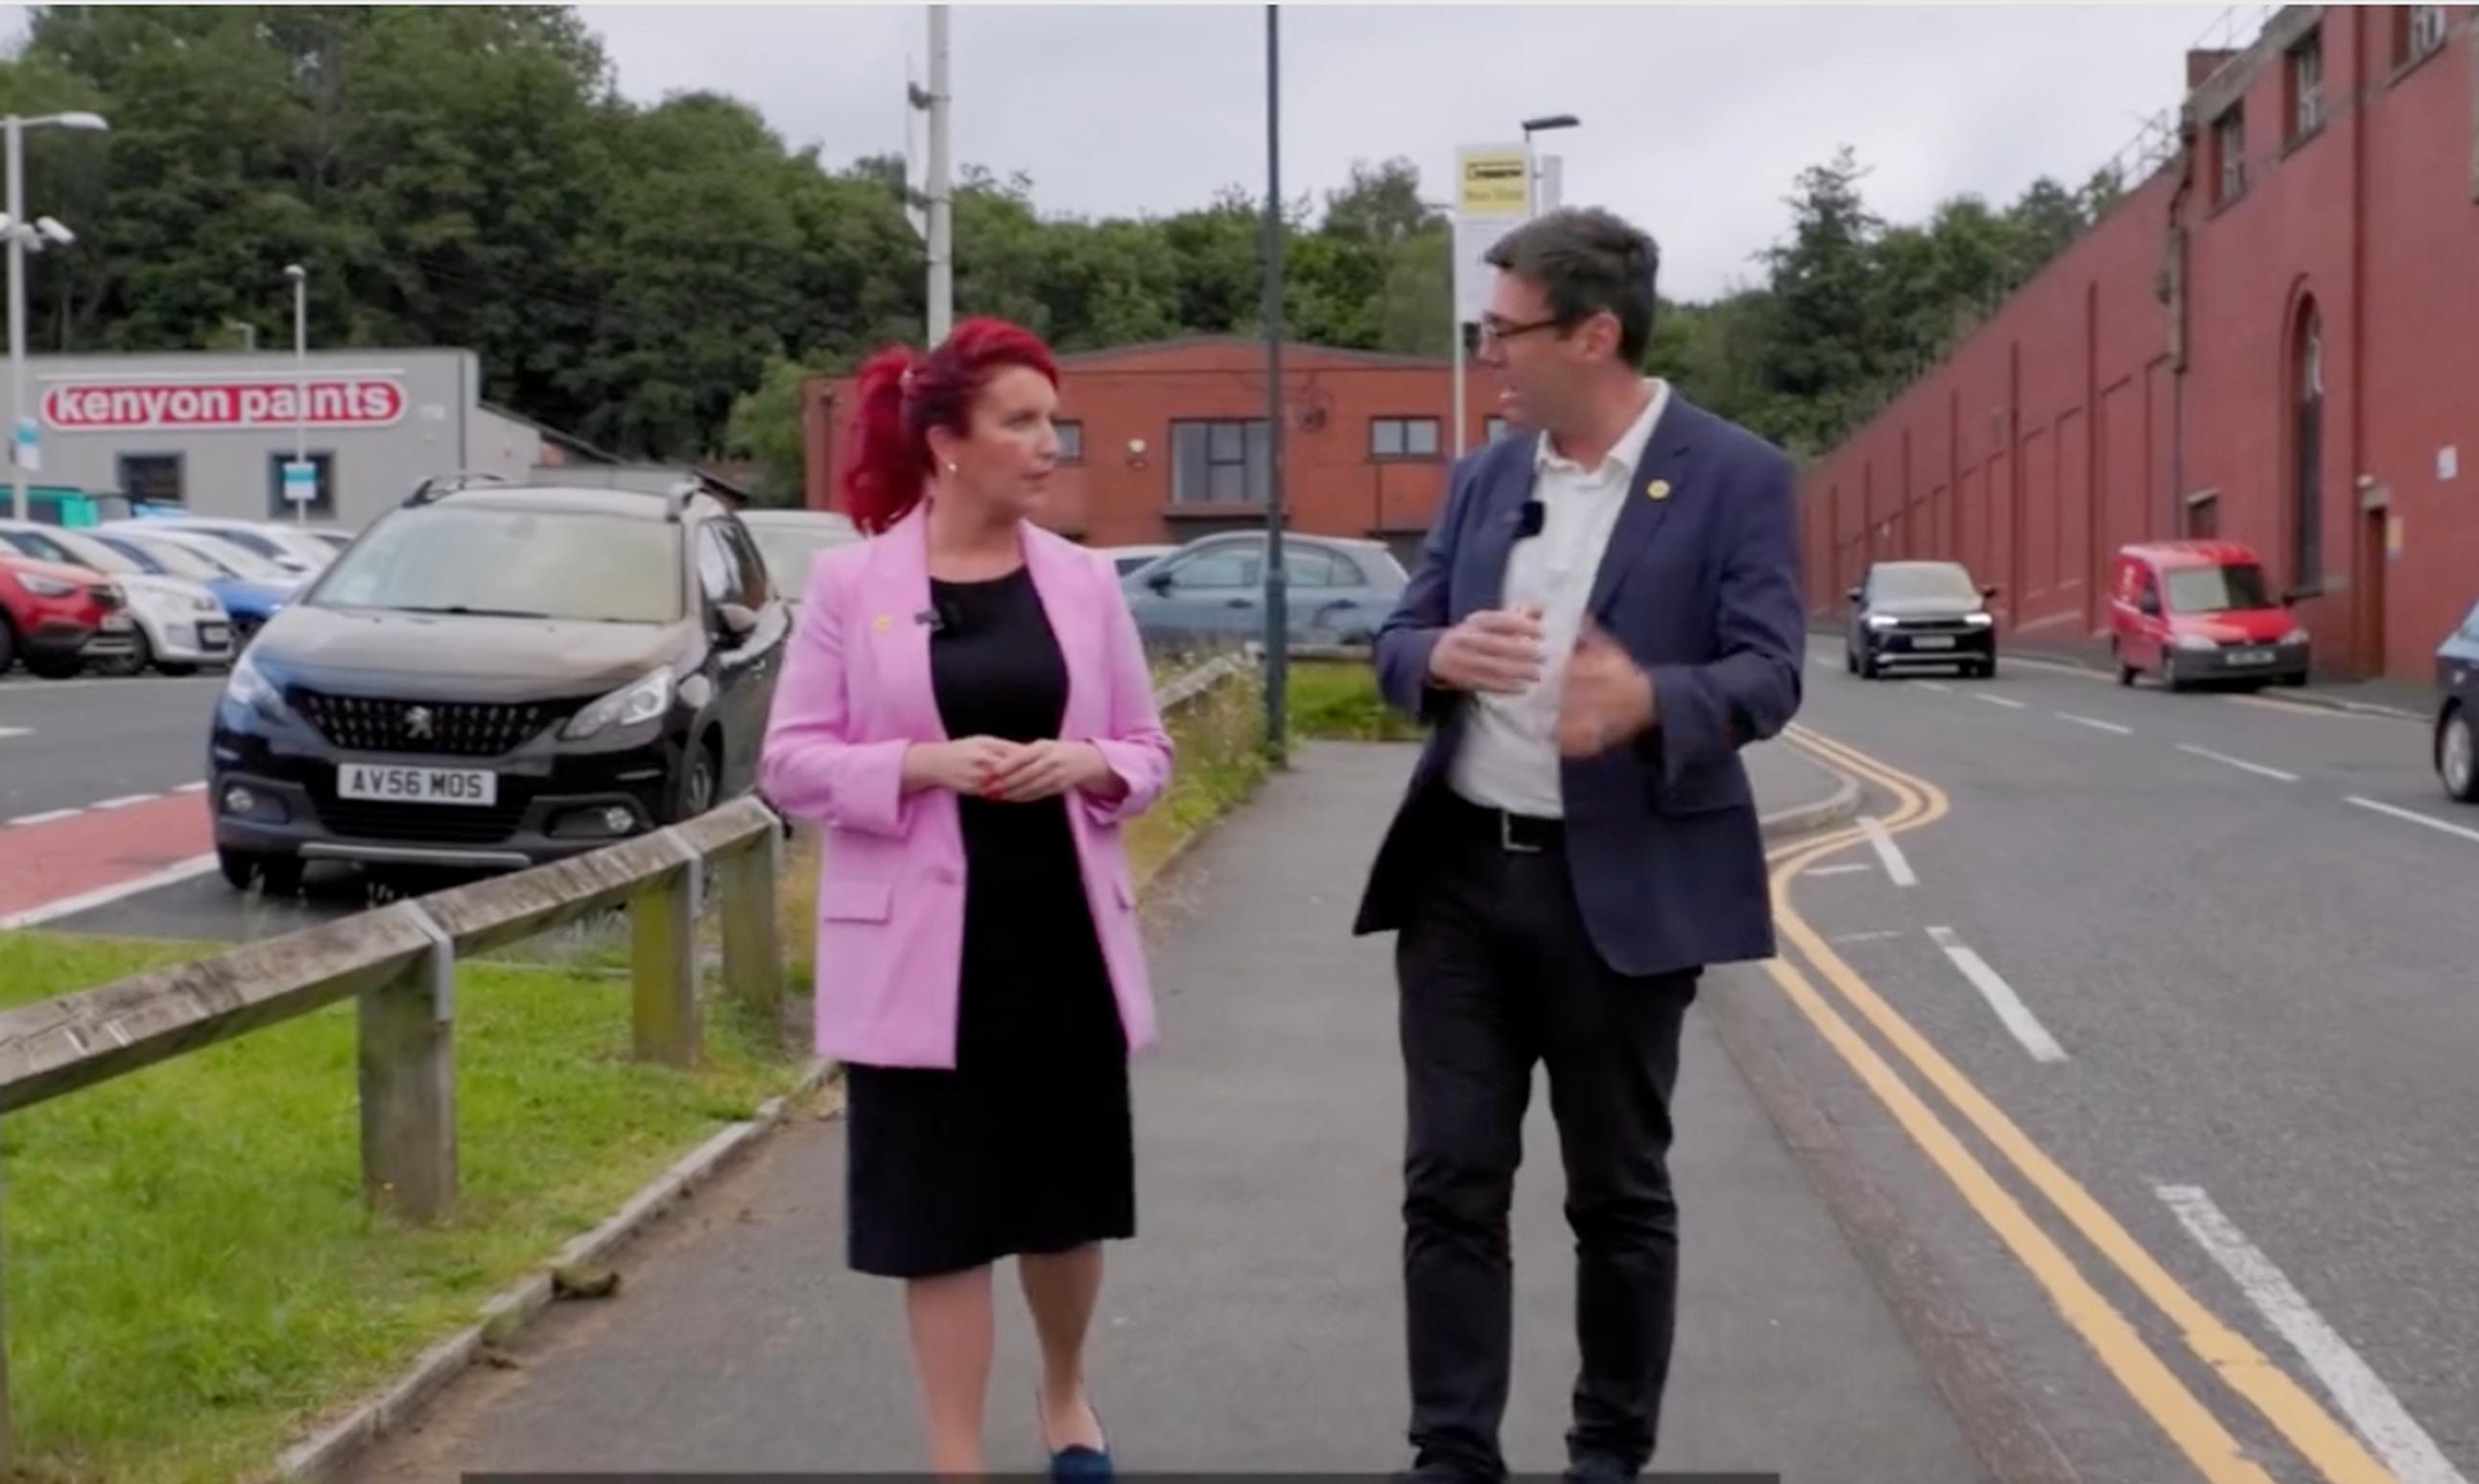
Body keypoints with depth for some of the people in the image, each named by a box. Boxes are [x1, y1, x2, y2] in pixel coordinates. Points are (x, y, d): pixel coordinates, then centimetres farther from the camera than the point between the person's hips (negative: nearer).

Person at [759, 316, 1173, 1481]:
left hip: (1061, 927, 3)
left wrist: (1088, 764, -13)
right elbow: (791, 761, -3)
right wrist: (926, 764, -19)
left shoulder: (1083, 579, 5)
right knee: (940, 1211, 1)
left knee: (1067, 1193, 14)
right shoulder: (851, 580, -3)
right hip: (923, 939, -3)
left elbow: (1148, 752, 10)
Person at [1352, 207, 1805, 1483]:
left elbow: (1768, 675, -12)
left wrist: (1650, 702, -33)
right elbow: (1395, 641, 11)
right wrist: (1440, 656, -14)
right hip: (1460, 873, 4)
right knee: (1450, 1183, 3)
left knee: (1619, 1194, 8)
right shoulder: (1483, 477, 10)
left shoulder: (1734, 476, -6)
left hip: (1623, 890, -4)